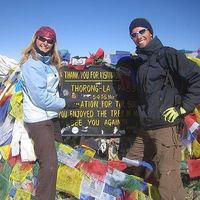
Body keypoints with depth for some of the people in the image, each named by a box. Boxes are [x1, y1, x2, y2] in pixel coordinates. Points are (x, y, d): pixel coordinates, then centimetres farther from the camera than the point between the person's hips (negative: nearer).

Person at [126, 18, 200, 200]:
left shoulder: (167, 54, -4)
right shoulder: (139, 62, 19)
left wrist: (183, 107, -12)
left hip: (165, 127, -8)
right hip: (145, 130, 8)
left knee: (168, 183, -11)